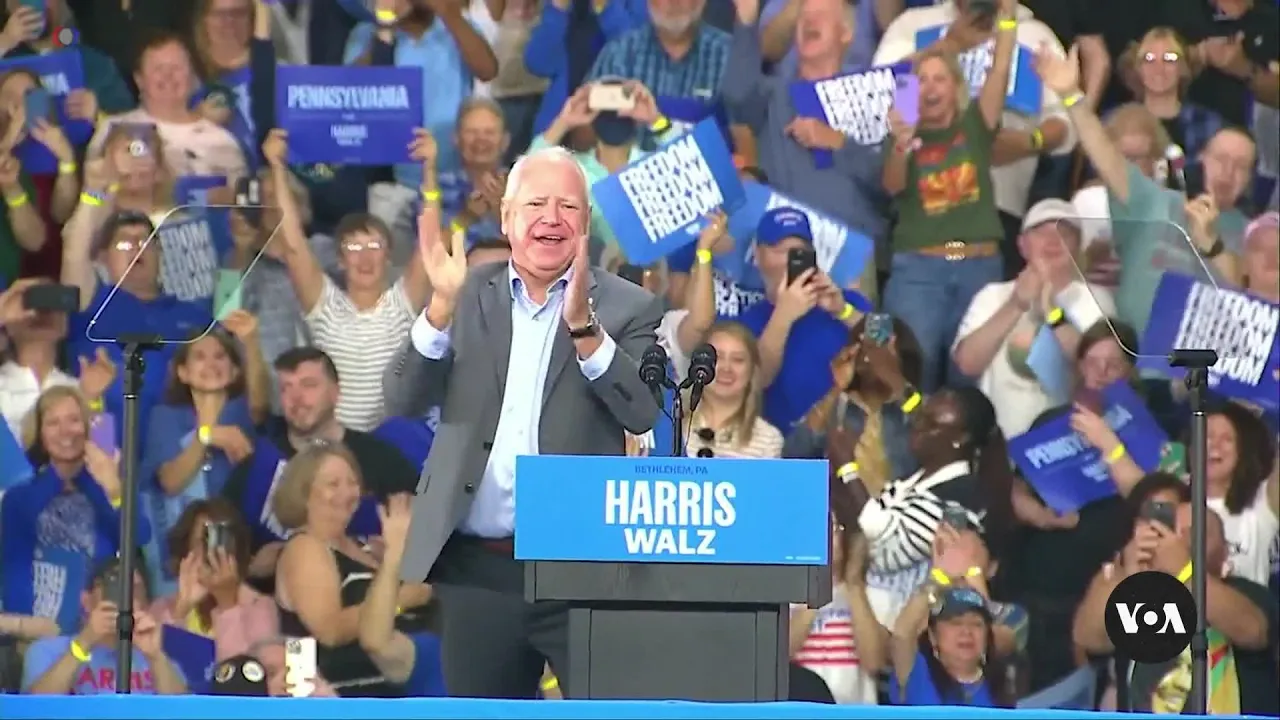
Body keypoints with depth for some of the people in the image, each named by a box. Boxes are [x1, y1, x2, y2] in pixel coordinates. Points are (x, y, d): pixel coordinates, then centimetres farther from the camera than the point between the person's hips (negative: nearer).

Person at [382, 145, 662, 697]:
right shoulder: (467, 297, 11)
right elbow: (404, 401, 2)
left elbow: (643, 413, -10)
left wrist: (583, 327, -23)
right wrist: (443, 308, -14)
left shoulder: (626, 309, 4)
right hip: (477, 570, 3)